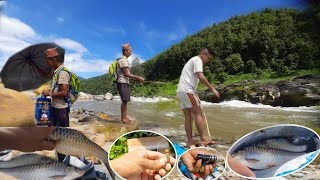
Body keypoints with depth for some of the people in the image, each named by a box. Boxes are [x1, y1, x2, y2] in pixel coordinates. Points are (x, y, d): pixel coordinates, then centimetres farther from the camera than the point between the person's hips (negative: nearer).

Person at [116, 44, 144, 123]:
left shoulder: (125, 60, 17)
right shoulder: (123, 60, -13)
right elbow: (126, 74, -17)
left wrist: (136, 78, 14)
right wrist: (137, 77, -15)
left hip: (125, 83, 10)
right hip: (122, 83, -10)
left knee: (125, 101, 12)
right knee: (124, 100, -5)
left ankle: (125, 117, 19)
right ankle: (124, 118, 3)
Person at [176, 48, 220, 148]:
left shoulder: (193, 60, 29)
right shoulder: (197, 60, -1)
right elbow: (201, 77, -16)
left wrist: (196, 96, 25)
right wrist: (212, 88, -10)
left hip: (181, 92, 10)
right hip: (187, 91, -10)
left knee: (188, 117, 7)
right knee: (199, 114, -7)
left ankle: (190, 142, 9)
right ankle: (203, 139, -6)